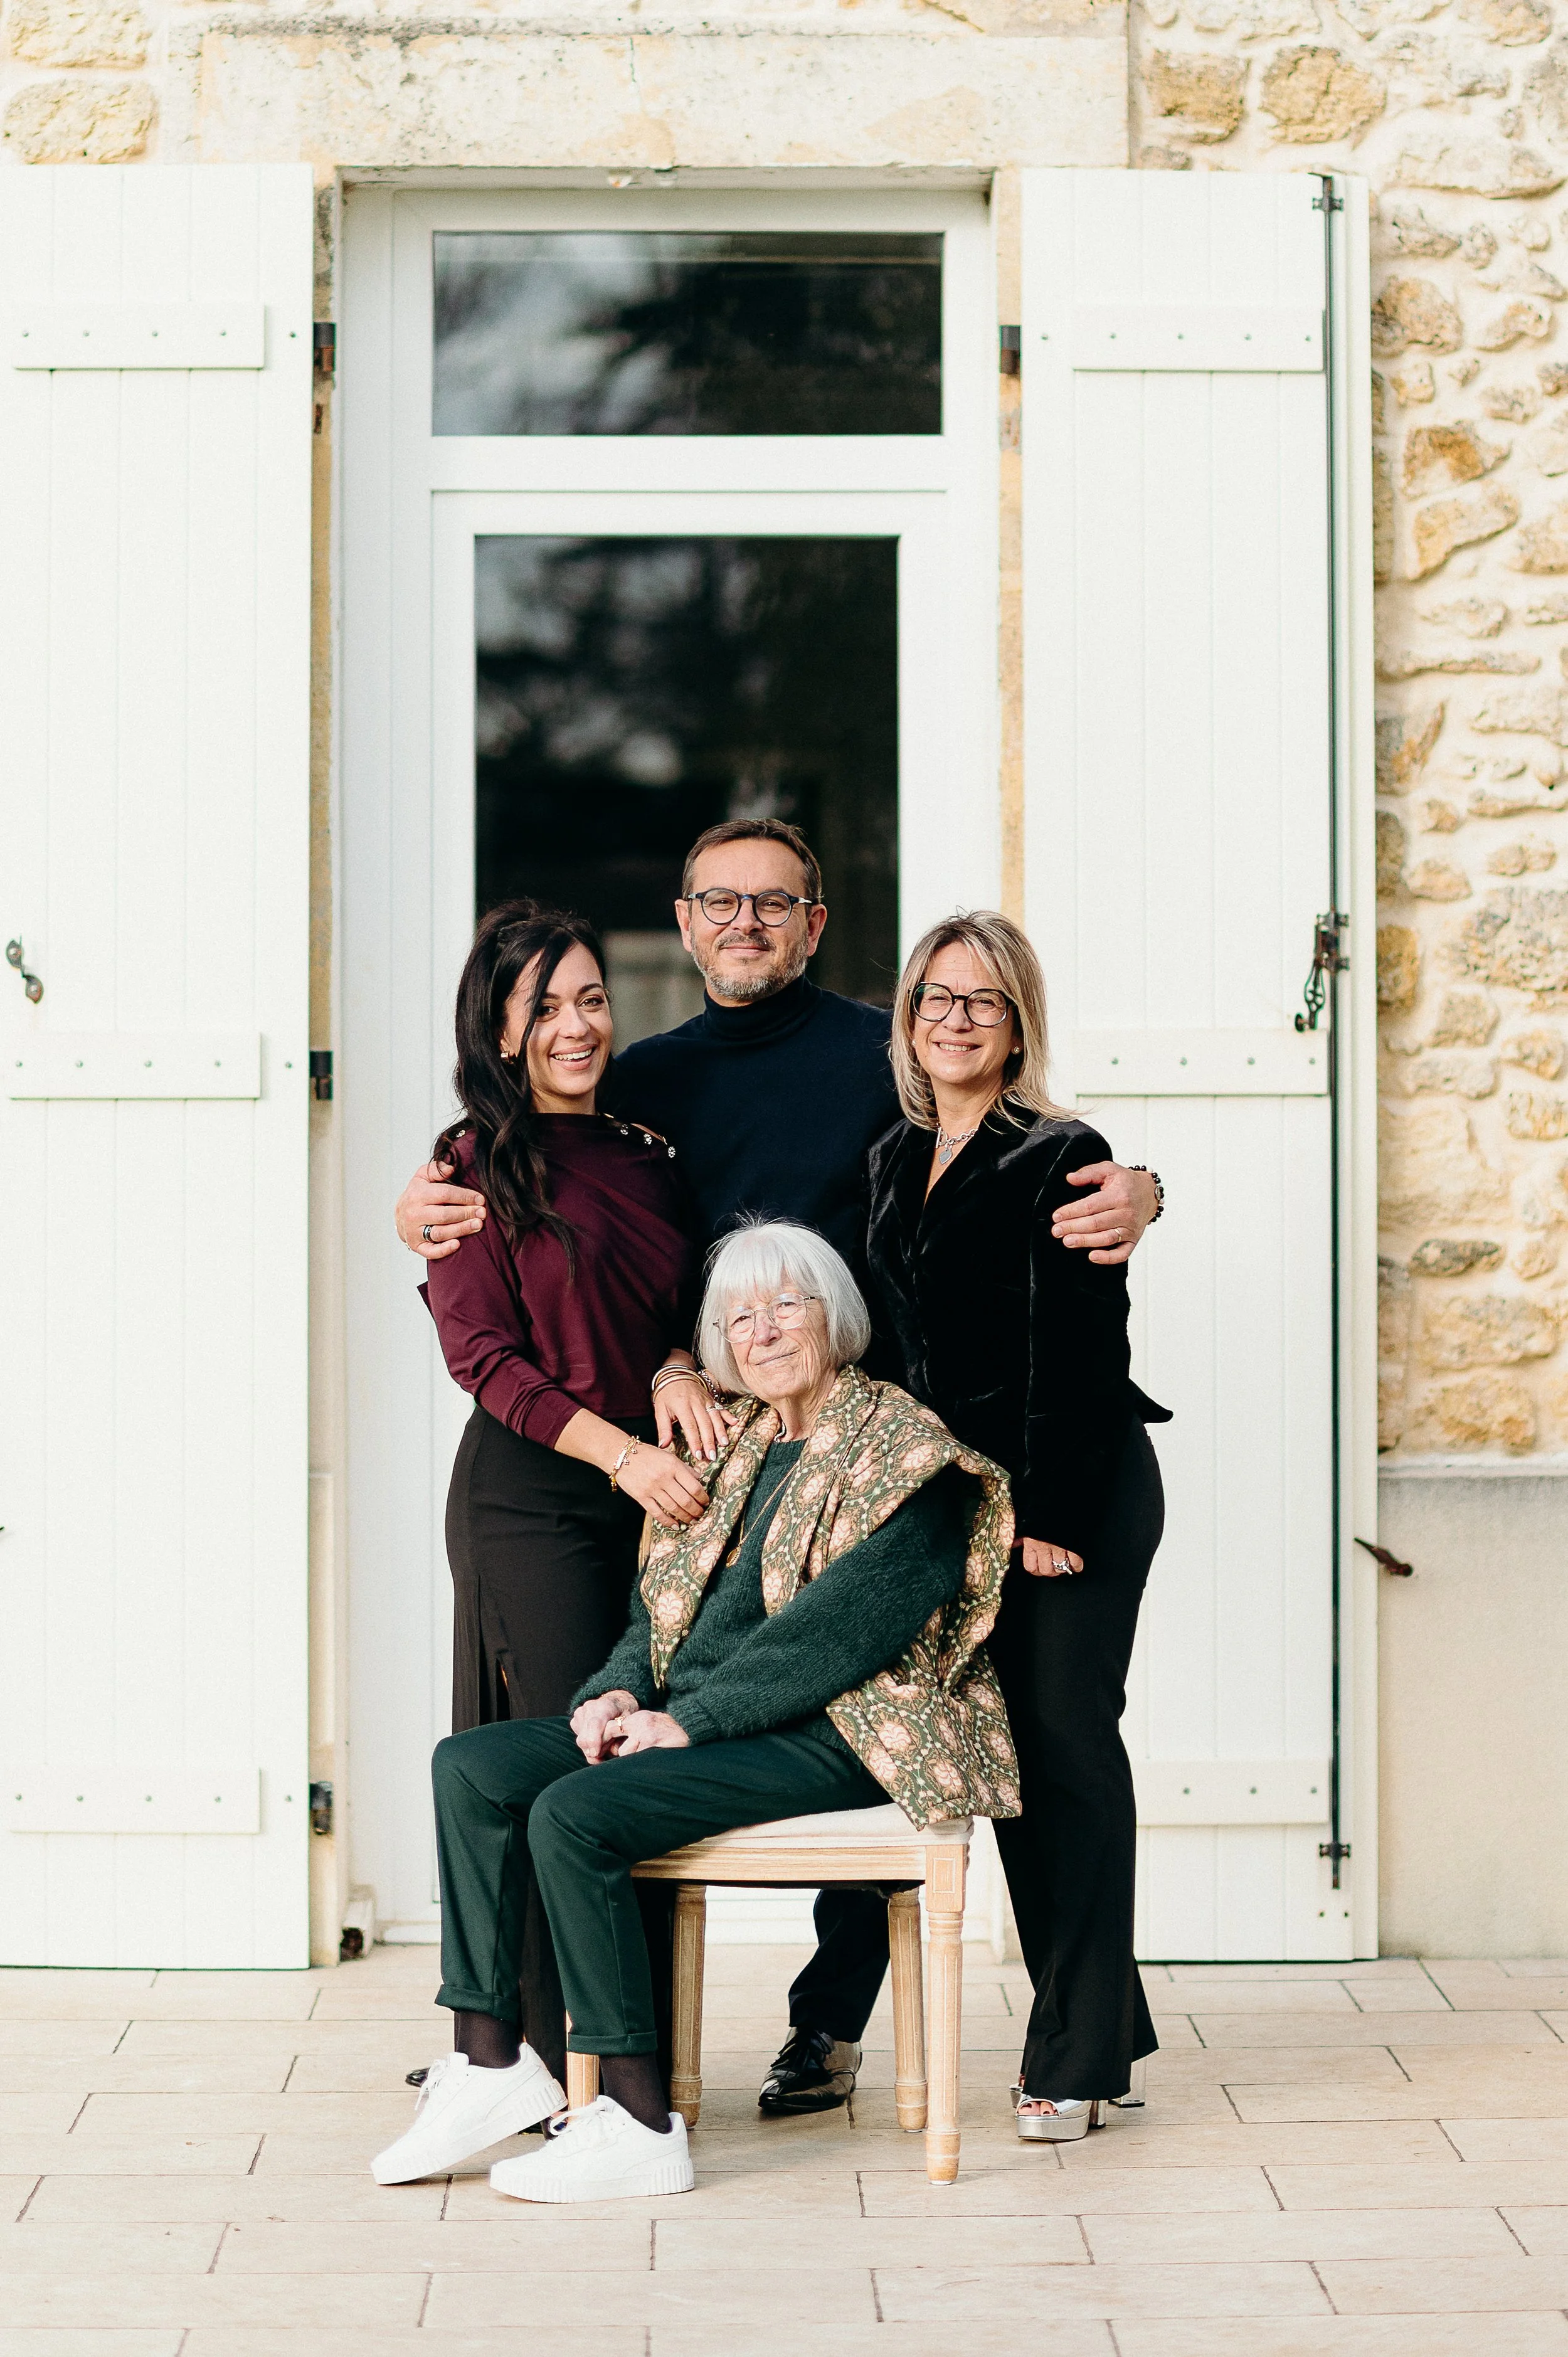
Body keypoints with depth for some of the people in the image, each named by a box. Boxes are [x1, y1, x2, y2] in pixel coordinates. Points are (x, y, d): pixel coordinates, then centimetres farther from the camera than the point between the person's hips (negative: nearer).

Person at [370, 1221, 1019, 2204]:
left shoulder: (903, 1451, -7)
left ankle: (640, 2124, -23)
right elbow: (669, 1590, 19)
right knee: (471, 1766, -8)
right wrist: (622, 1690, -3)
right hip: (690, 1719, 9)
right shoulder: (731, 1446, 18)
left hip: (827, 1736, -8)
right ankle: (491, 2060, -9)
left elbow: (843, 1625, -17)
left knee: (576, 1812, -28)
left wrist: (691, 1718, -19)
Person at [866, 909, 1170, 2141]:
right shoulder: (894, 1163, 14)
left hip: (1078, 1496, -7)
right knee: (1010, 1753, 8)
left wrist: (1048, 1513, -17)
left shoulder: (1059, 1158, -8)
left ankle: (1077, 2055, -1)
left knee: (1065, 1743, -6)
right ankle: (1106, 2026, 18)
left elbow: (1078, 1354, -13)